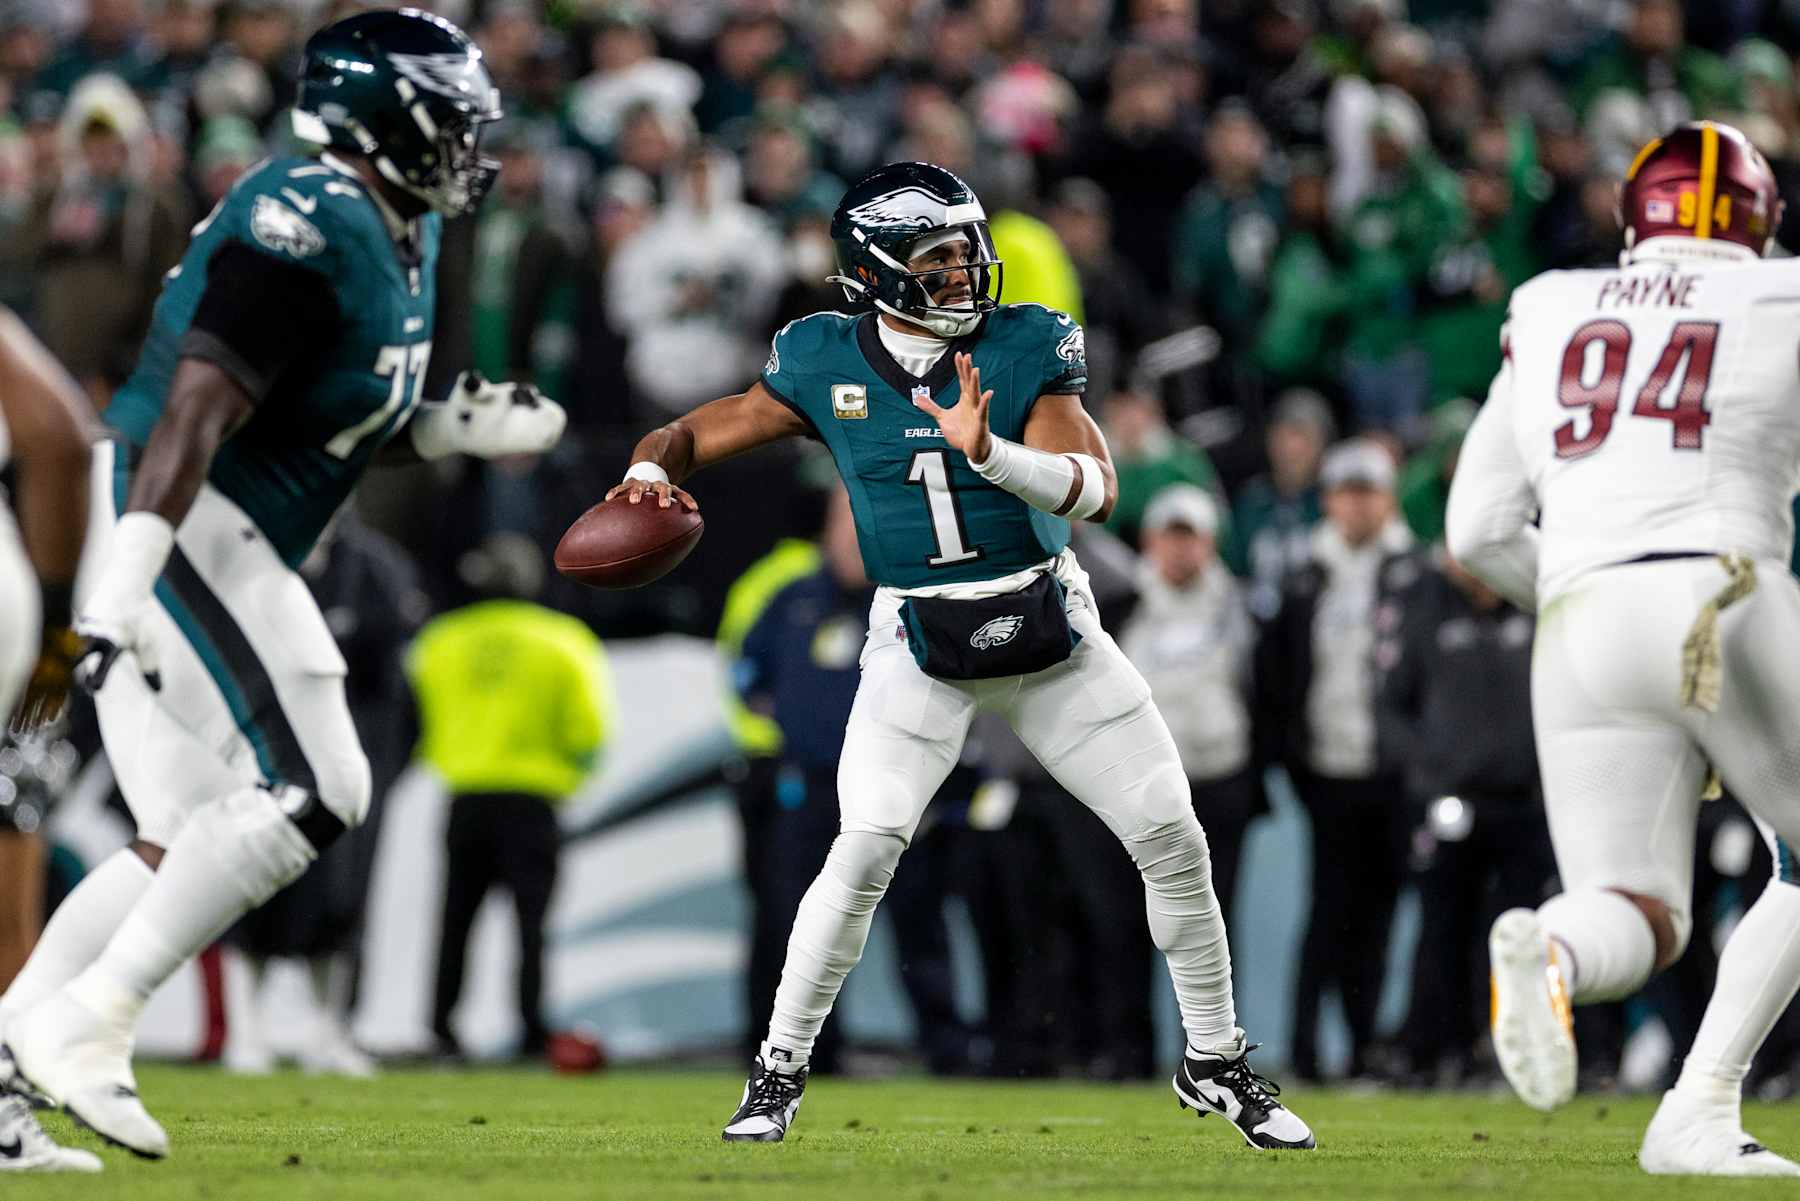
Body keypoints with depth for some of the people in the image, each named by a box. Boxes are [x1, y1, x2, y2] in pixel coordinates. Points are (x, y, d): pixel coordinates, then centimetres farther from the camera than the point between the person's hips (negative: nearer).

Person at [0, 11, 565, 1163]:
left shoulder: (400, 234, 15)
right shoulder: (314, 231, -18)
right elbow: (198, 411, -25)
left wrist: (462, 426, 9)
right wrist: (125, 579, -31)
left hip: (217, 546, 11)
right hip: (176, 531, -11)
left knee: (188, 841, 10)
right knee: (307, 790, -15)